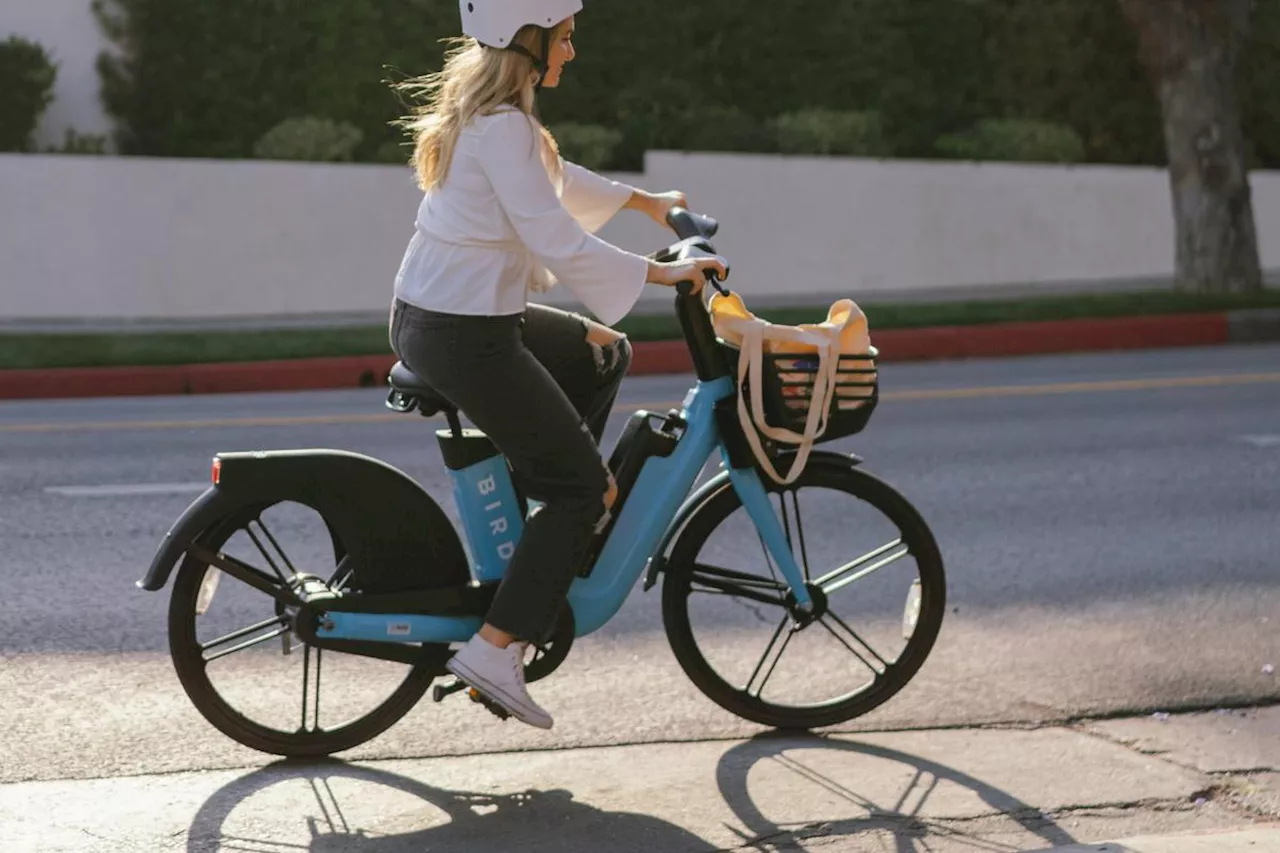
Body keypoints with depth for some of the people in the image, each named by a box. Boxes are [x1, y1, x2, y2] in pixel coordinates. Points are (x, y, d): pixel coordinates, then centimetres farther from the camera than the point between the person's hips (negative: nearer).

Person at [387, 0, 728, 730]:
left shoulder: (482, 111, 12)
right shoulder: (503, 127, -20)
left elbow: (555, 179, 29)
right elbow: (558, 241, -26)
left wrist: (646, 201, 36)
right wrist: (660, 273, -21)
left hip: (426, 316, 10)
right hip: (466, 335, -10)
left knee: (603, 354, 27)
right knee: (583, 488, -1)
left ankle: (550, 496, 26)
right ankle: (496, 648, -6)